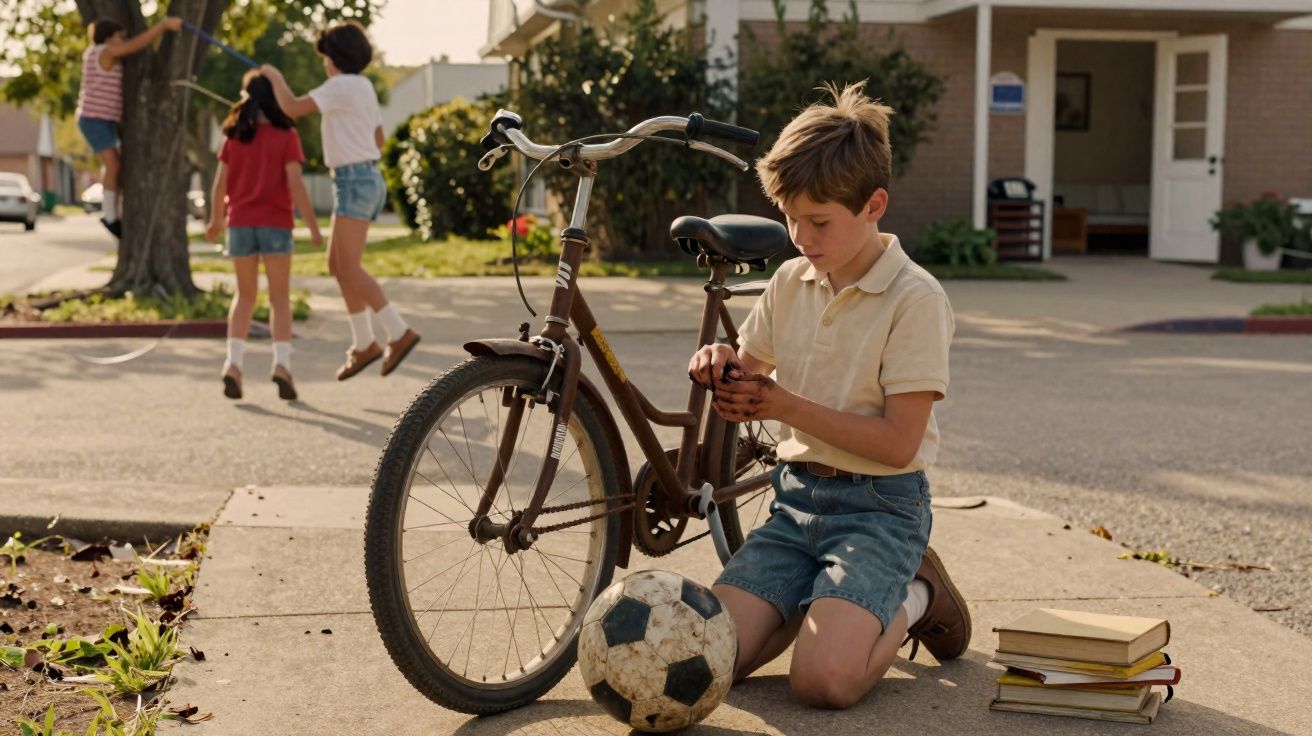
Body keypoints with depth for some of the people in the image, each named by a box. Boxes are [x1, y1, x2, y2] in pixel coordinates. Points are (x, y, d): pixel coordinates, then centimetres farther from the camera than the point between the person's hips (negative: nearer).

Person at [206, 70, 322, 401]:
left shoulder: (235, 135, 5)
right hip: (275, 225, -3)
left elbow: (220, 182, 5)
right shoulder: (286, 135, -4)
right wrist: (313, 226, -7)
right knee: (280, 297, 6)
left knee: (245, 294, 14)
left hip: (241, 224, 3)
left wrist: (216, 220, 19)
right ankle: (281, 362, -10)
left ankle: (233, 362, -2)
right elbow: (295, 184, -11)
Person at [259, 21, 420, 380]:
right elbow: (378, 139, 26)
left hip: (355, 182, -10)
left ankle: (399, 332, -15)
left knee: (349, 269, -14)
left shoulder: (341, 86, -12)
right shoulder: (365, 88, 16)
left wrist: (276, 77, 0)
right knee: (337, 264, 11)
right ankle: (363, 343, 12)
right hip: (364, 180, 10)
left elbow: (292, 108, -17)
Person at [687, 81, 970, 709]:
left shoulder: (914, 298, -13)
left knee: (824, 677, -26)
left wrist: (787, 406, -21)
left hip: (879, 504, -5)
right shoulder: (790, 282, 6)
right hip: (797, 496, 6)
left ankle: (914, 597, 5)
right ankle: (825, 600, 14)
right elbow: (752, 377, 16)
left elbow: (899, 442, -18)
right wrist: (723, 367, -8)